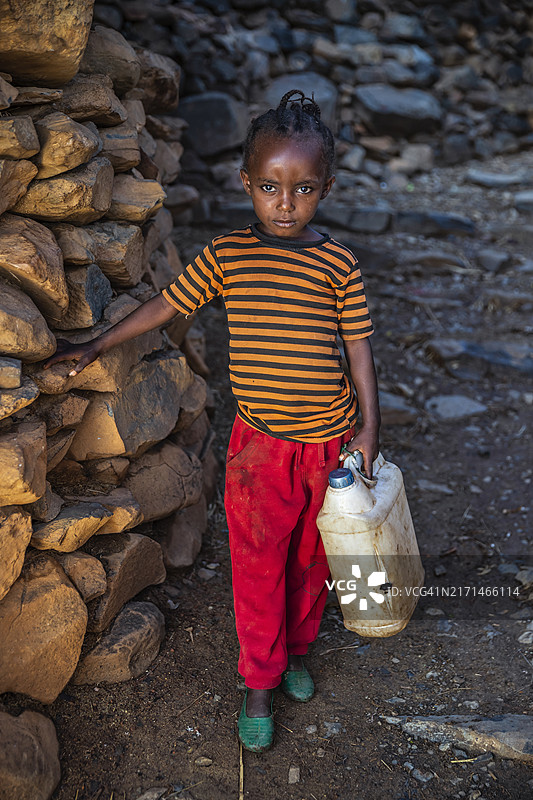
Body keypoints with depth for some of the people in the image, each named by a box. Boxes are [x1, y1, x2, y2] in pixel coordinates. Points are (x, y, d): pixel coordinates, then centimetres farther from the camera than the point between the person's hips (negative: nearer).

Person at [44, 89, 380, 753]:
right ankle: (259, 684, 27)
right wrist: (95, 347, 8)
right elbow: (165, 305, 5)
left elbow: (358, 347, 0)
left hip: (330, 440, 1)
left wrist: (368, 426, -3)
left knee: (310, 557, 17)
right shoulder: (226, 255, -5)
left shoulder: (338, 263, -5)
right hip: (260, 442, 0)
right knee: (257, 566, 8)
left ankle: (297, 648, 42)